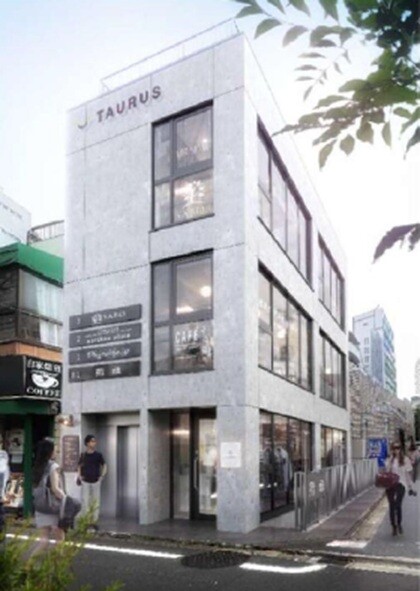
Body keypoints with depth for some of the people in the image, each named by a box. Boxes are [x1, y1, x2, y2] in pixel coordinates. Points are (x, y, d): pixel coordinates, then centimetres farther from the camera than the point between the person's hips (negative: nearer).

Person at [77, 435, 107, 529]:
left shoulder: (98, 455, -1)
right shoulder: (83, 455, 1)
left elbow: (104, 466, 9)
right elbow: (79, 466, 13)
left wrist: (102, 476, 0)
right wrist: (79, 476, 0)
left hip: (96, 481, 0)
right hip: (85, 482, 0)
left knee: (96, 502, 4)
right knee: (85, 502, -2)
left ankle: (94, 521, 14)